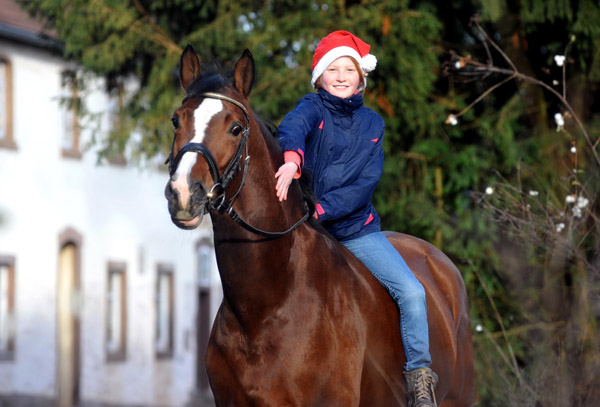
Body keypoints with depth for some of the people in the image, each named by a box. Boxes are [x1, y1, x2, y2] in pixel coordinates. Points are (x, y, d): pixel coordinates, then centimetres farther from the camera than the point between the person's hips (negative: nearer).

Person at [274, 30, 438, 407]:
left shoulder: (372, 123, 7)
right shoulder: (313, 108, -2)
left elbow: (367, 182, -5)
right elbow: (293, 127, -28)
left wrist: (324, 209, -21)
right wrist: (292, 158, -52)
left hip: (357, 229, 2)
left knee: (411, 292, -13)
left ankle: (419, 376, -1)